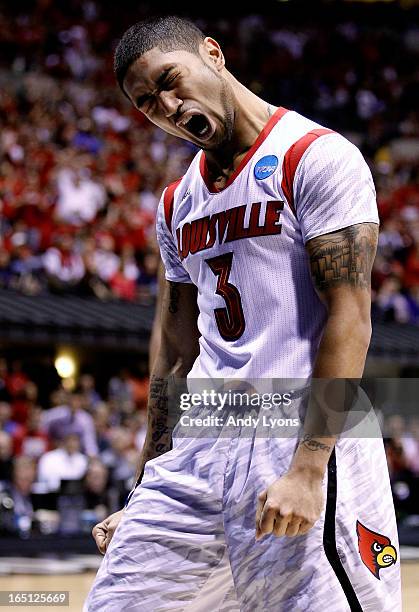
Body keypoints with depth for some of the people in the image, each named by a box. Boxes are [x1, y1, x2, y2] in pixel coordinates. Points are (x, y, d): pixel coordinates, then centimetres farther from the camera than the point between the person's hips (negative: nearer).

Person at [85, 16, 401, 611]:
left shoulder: (317, 157, -5)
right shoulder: (177, 204, 19)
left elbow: (349, 319, -13)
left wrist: (307, 468, -20)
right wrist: (146, 494, 19)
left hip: (302, 439, -7)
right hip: (198, 447, 7)